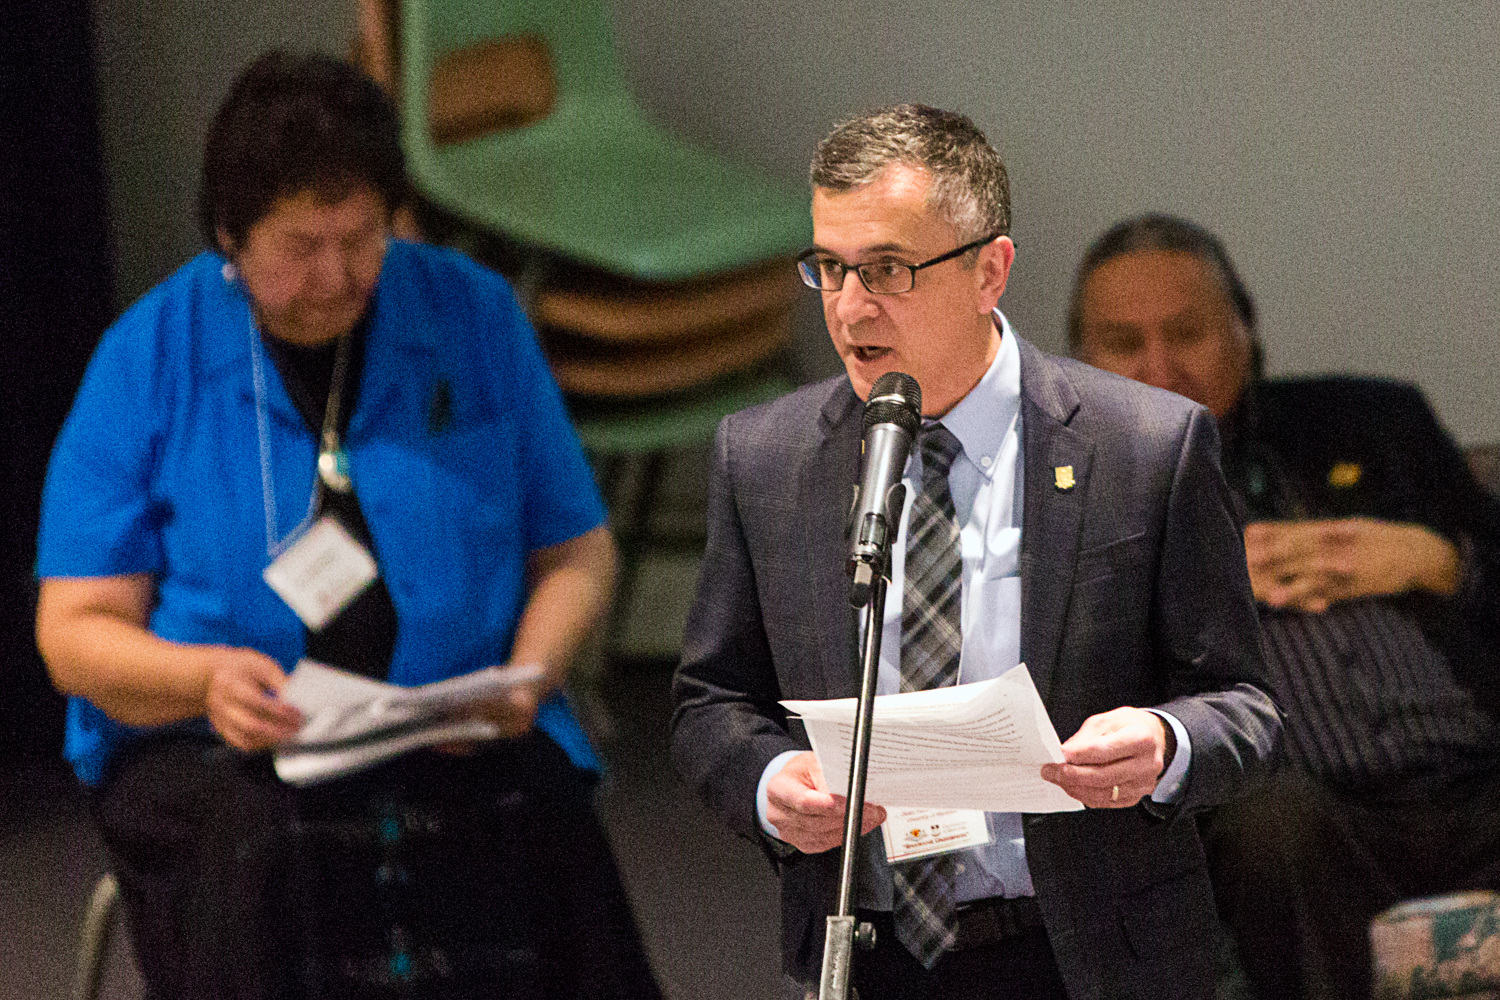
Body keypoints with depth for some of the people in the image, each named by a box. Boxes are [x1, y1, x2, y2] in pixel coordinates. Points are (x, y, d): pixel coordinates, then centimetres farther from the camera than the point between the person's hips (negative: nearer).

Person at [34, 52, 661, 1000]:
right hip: (214, 749, -1)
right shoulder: (149, 355, 3)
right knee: (260, 855, -35)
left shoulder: (474, 316, 8)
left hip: (461, 740, 1)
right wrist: (204, 678, -20)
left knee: (543, 843, -31)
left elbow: (576, 551, 14)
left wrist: (531, 674, -8)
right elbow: (76, 631, 2)